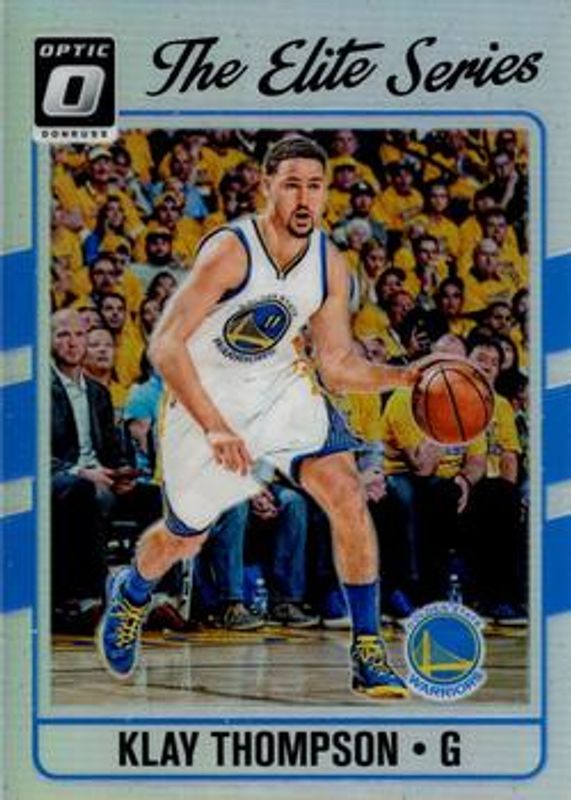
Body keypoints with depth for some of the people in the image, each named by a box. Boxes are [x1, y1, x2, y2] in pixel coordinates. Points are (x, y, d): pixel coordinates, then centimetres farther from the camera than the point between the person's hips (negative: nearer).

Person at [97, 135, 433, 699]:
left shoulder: (331, 266, -9)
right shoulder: (230, 251, -26)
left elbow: (337, 367, 0)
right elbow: (165, 345, -29)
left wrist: (403, 376, -18)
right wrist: (214, 428, -36)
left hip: (280, 389, 4)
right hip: (204, 400, -4)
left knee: (348, 497, -16)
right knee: (184, 538, 12)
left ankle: (368, 653, -6)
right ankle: (130, 594, 49)